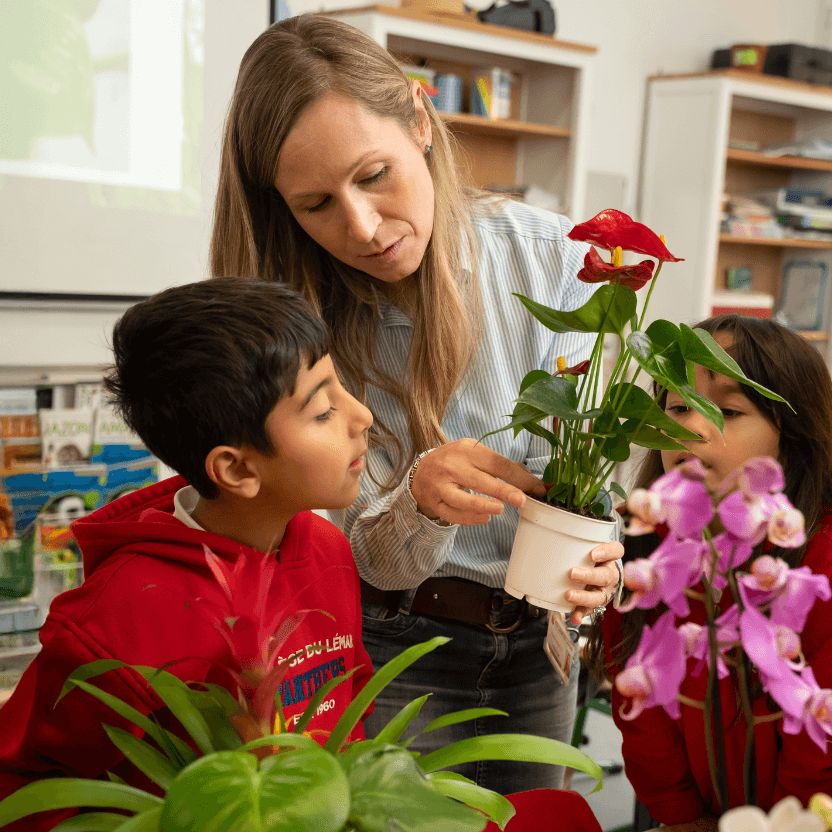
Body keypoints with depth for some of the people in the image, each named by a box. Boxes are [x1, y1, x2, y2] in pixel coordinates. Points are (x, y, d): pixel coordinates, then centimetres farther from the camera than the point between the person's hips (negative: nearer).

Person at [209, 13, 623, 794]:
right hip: (398, 648, -2)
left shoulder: (550, 255, -14)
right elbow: (366, 560, -15)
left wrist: (587, 556, -28)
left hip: (536, 640, 3)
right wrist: (420, 501, -38)